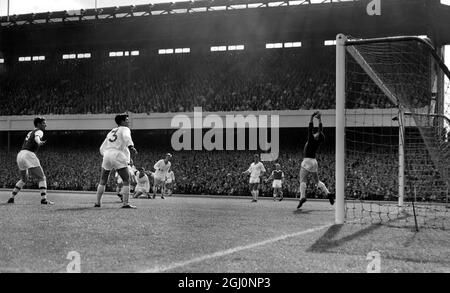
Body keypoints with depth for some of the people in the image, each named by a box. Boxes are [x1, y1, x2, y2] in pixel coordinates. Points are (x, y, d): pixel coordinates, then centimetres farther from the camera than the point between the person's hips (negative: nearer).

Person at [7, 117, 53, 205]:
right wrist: (39, 142, -45)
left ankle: (11, 198, 22)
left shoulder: (30, 132, 27)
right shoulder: (39, 131, 1)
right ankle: (43, 199, -21)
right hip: (28, 155, -9)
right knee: (42, 178, -7)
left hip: (20, 154, 9)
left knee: (24, 179, 26)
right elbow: (36, 137, -23)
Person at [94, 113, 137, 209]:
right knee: (126, 180, -3)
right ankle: (125, 203, -12)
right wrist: (131, 147, -32)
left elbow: (102, 149, 26)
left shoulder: (111, 132, 27)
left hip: (107, 155, 6)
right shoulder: (124, 129, 8)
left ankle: (98, 202, 17)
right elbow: (126, 137, -18)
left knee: (102, 181, 18)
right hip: (118, 156, -6)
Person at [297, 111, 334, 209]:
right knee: (317, 181, 15)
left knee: (303, 180, -10)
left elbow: (310, 129, -15)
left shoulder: (311, 140, -12)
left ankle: (302, 197, -25)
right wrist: (319, 119, 14)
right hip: (314, 162, 7)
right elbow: (321, 130, 12)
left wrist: (312, 118, -12)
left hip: (307, 161, -7)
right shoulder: (318, 142, 3)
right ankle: (328, 193, 2)